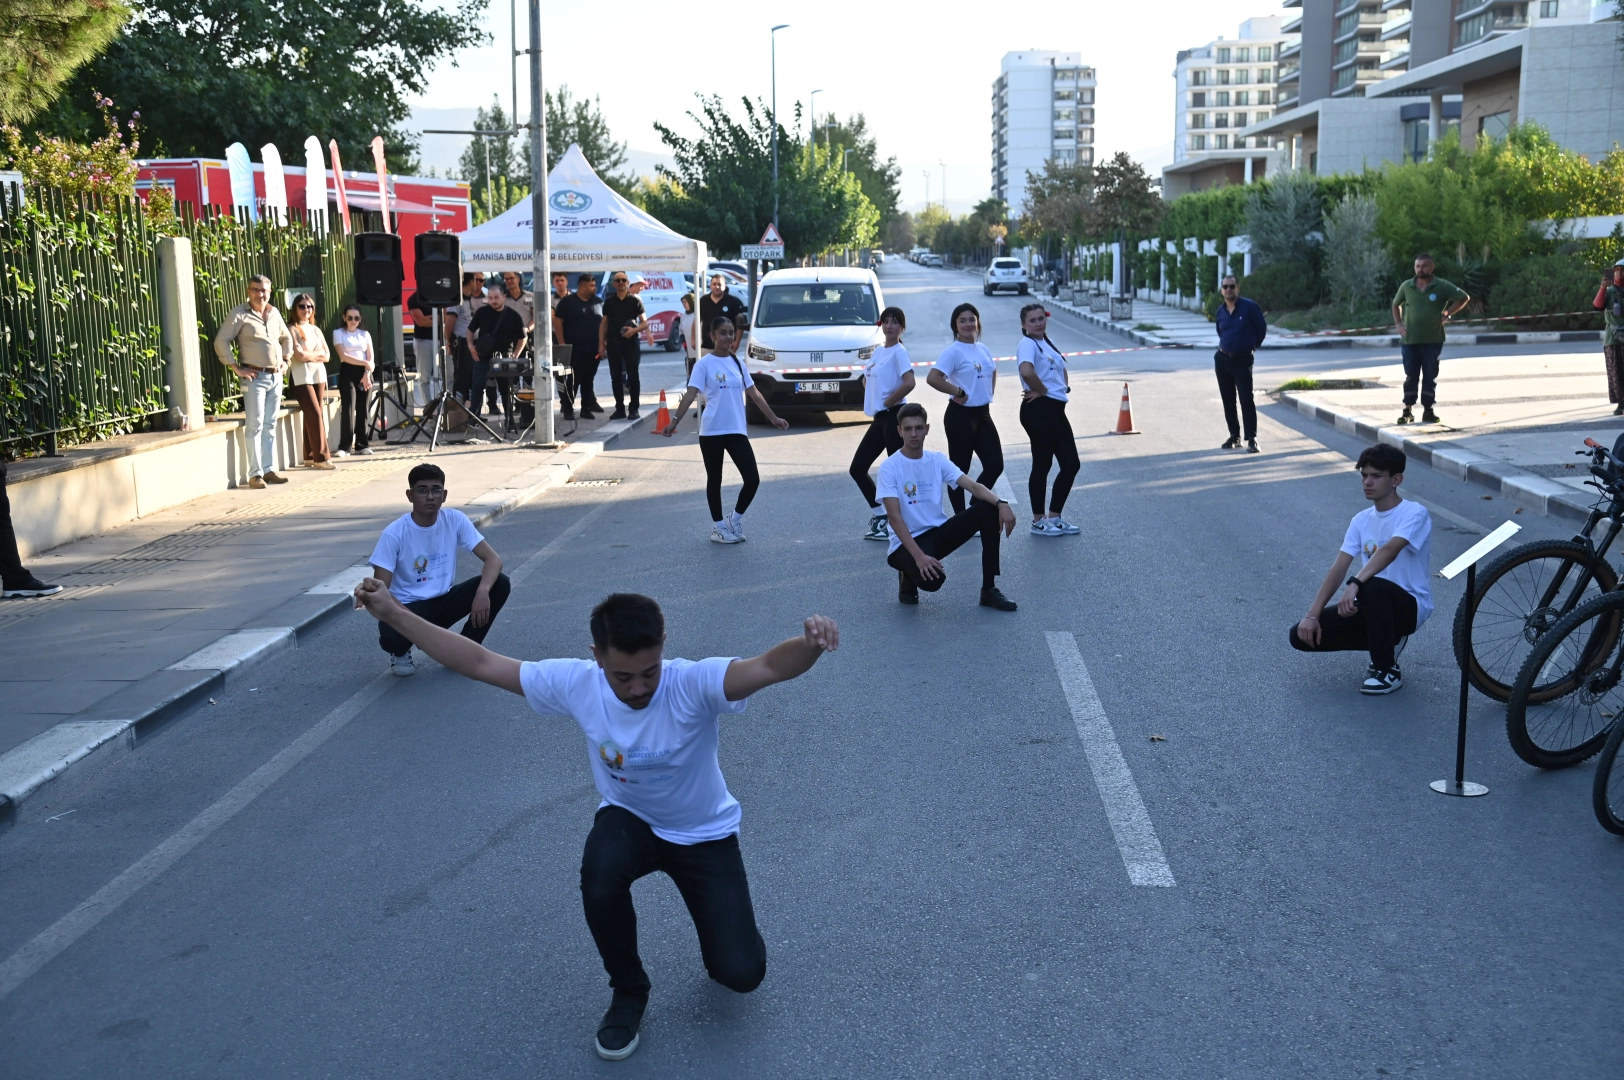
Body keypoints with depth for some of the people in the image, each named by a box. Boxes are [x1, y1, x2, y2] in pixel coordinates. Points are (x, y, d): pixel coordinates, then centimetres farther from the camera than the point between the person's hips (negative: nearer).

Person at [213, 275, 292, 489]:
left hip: (276, 376, 6)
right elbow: (221, 342, -10)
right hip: (255, 377, -6)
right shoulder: (240, 314, -5)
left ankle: (269, 470, 14)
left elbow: (286, 338, 28)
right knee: (254, 426, -7)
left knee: (270, 426, 9)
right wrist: (236, 368, -13)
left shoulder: (274, 313, 13)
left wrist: (285, 360, 15)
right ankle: (255, 474, -6)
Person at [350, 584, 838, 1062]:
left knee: (741, 973, -11)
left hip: (704, 834, -2)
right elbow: (480, 663, -17)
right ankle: (628, 990, -3)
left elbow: (769, 666, -52)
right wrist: (393, 614, -21)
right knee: (599, 879, -35)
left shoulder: (695, 684, -34)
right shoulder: (575, 684, -23)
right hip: (629, 818, 2)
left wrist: (810, 643, -75)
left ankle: (720, 932, 29)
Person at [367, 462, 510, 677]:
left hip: (443, 602, 3)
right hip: (408, 607, -3)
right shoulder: (394, 533, -16)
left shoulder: (455, 520, -8)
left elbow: (493, 558, -14)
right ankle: (400, 652, 5)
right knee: (390, 637, -38)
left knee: (500, 584, -19)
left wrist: (482, 591, -34)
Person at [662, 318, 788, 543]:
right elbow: (690, 394, -13)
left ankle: (735, 519, 18)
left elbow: (753, 393, 16)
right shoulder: (705, 363, -7)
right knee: (714, 480, 7)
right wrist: (675, 420, -24)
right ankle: (718, 527, 19)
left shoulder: (738, 362, 10)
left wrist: (773, 418, 18)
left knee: (753, 479, -3)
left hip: (737, 430, 5)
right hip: (711, 431, -4)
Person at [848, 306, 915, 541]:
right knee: (857, 468, 10)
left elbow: (909, 383, -24)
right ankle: (879, 515, 21)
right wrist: (872, 402, 13)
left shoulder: (899, 352, -9)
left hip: (894, 417, -9)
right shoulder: (878, 352, 14)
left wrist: (887, 402, -13)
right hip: (879, 419, 9)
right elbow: (867, 378, 30)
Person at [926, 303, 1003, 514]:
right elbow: (933, 378, -25)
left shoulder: (982, 349, 10)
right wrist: (958, 392, -17)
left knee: (995, 465, 5)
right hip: (961, 415, -7)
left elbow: (993, 372, 30)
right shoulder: (953, 351, -12)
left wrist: (988, 394, 15)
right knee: (960, 469, 2)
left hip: (983, 414, 7)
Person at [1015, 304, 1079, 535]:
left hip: (1056, 410, 9)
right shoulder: (1027, 344, -11)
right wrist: (1042, 390, -16)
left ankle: (1054, 517, 20)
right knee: (1042, 464, -1)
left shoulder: (1047, 342, 17)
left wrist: (1064, 387, 10)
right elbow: (1026, 371, -32)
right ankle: (1038, 522, 11)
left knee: (1071, 464, 10)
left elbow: (1061, 370, 31)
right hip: (1039, 410, -9)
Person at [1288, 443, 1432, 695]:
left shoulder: (1414, 513, -13)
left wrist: (1354, 584, -46)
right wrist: (1312, 615, -10)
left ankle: (1388, 670, -18)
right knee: (1302, 635, -9)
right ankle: (1385, 642, 11)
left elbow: (1389, 550, -32)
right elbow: (1338, 568, 0)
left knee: (1371, 587, -40)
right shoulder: (1361, 520, 7)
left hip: (1409, 605, -6)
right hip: (1374, 607, 6)